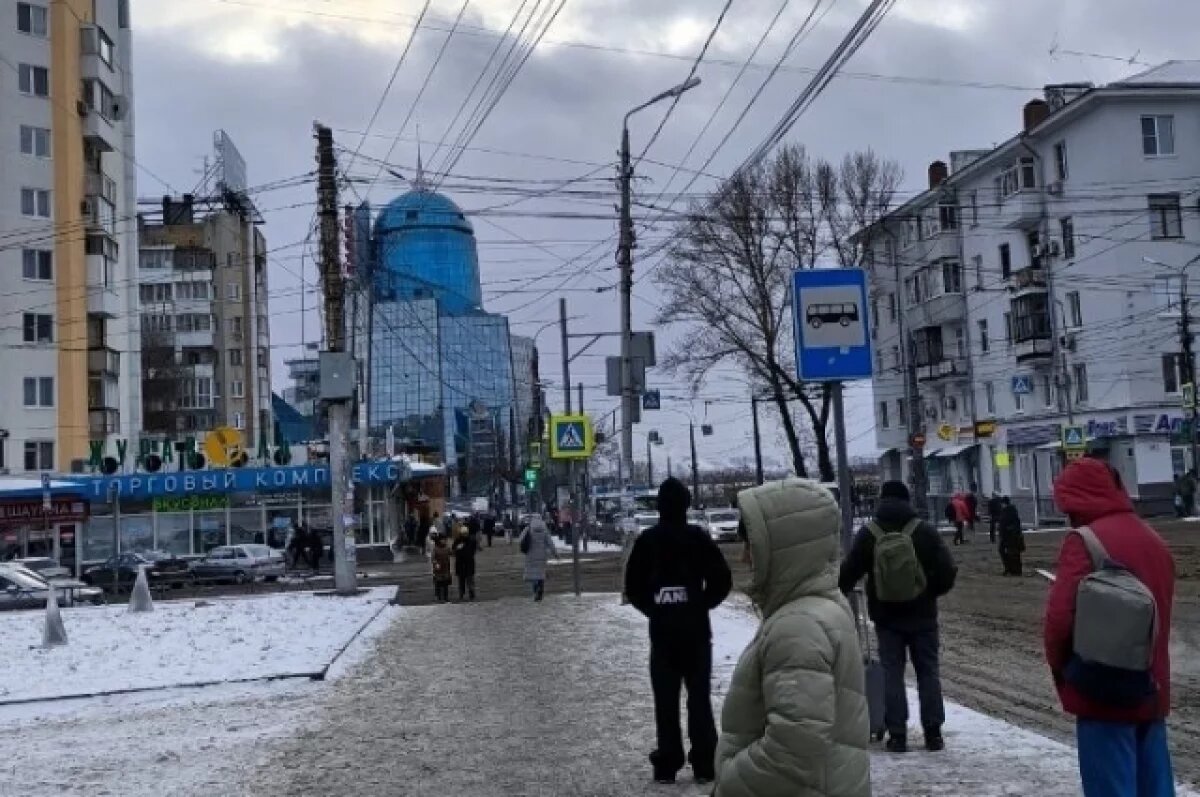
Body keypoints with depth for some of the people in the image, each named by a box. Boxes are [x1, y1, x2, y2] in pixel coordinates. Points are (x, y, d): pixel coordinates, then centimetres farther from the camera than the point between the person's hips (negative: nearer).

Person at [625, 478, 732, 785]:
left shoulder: (647, 540, -1)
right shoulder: (698, 537, -4)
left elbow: (633, 586, -1)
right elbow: (722, 580, -6)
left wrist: (652, 609, 10)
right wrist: (702, 605, 6)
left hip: (661, 628, 1)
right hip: (696, 627, -1)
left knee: (665, 698, 7)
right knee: (700, 695, 5)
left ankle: (667, 764, 8)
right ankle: (704, 765, 6)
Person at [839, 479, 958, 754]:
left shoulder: (868, 534, -4)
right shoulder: (925, 532, -4)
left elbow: (849, 572, -1)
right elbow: (947, 571, -6)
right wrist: (930, 592, 10)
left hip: (886, 617, 0)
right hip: (922, 615, 0)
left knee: (892, 672, 5)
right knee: (928, 671, 9)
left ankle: (897, 734, 2)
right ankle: (933, 733, 8)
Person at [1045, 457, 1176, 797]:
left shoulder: (1085, 541, -13)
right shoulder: (1154, 541, 12)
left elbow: (1061, 615, -19)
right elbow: (1160, 612, 19)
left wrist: (1060, 665, -3)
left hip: (1103, 692, -8)